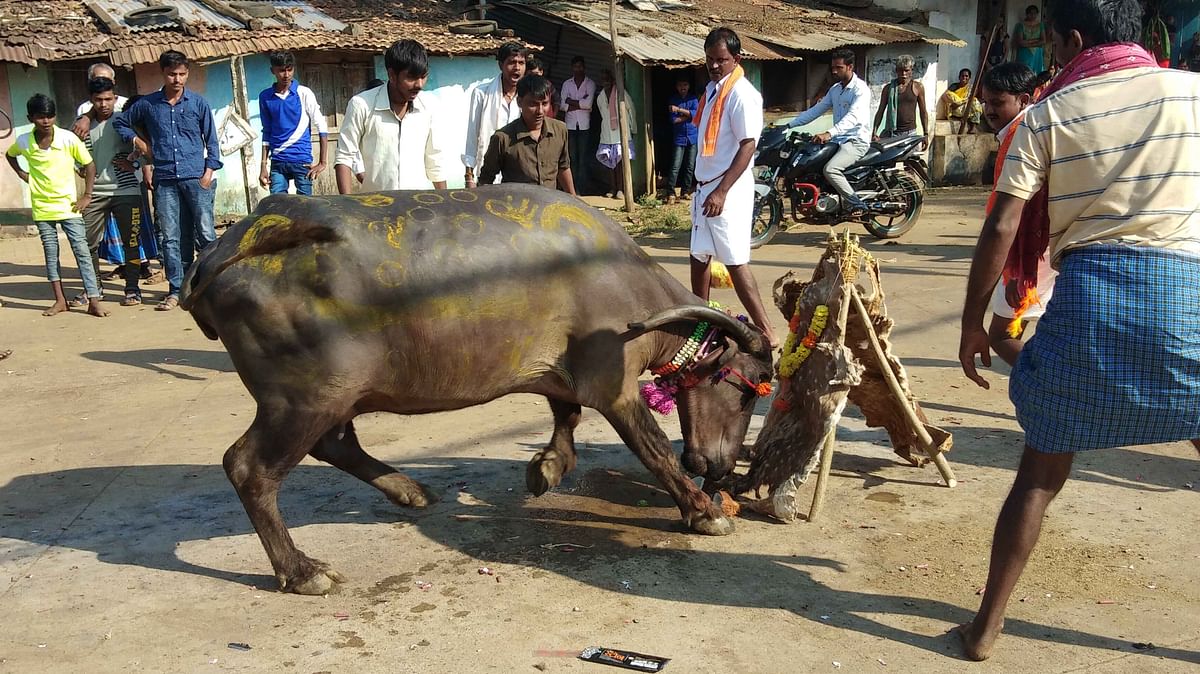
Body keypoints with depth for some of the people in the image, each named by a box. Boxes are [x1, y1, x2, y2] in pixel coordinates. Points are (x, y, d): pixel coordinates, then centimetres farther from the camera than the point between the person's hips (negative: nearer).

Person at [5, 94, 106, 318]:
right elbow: (9, 155, 19)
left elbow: (89, 165, -3)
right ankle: (60, 300, 17)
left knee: (81, 250, -7)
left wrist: (86, 196, -6)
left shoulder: (68, 139, -12)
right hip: (42, 207, 3)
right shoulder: (23, 142, -4)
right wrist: (22, 174, 5)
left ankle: (94, 301, -9)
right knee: (50, 253, 8)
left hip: (68, 206, -3)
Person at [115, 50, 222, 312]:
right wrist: (138, 141, 9)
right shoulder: (148, 104, 9)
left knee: (205, 233, -6)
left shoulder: (198, 103, 5)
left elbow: (211, 140, 7)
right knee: (171, 238, 3)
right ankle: (176, 290, 9)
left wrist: (209, 172, -3)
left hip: (196, 178, -2)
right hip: (165, 180, 2)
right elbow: (120, 122, 24)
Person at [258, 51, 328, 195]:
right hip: (277, 162, 3)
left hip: (302, 161, -3)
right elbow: (267, 132, 15)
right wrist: (264, 166, 9)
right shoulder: (265, 97, 7)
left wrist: (322, 163, -7)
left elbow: (322, 128, -2)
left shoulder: (304, 93, -2)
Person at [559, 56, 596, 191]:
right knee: (572, 156, 3)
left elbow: (588, 104, -11)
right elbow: (562, 106, -1)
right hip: (570, 124, 2)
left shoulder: (590, 84, 3)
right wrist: (580, 104, -7)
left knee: (583, 156, -2)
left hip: (584, 125, -2)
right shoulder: (567, 84, 9)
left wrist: (571, 101, -4)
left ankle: (582, 185, 0)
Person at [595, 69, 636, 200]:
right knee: (609, 161, 5)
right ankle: (612, 189, 12)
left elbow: (631, 110, 0)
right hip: (607, 134, 5)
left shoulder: (621, 93, -5)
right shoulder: (600, 97, 9)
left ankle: (621, 189, -4)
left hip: (622, 132, -5)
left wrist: (633, 129, 4)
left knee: (621, 160, -7)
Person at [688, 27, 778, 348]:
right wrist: (703, 186, 19)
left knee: (735, 260, -9)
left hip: (727, 189, -9)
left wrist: (721, 191, -23)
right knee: (698, 255, 14)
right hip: (705, 186, 9)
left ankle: (766, 332, -4)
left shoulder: (742, 94, -14)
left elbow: (748, 145, -18)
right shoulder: (712, 89, 13)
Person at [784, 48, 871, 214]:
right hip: (839, 140, 9)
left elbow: (853, 117, -28)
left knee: (830, 169, -29)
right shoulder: (835, 89, 13)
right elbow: (816, 110, 15)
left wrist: (829, 134, -42)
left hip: (857, 141, -9)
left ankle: (857, 205, -16)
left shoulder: (860, 89, -14)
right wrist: (789, 124, 5)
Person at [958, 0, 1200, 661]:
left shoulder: (1047, 114, 4)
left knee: (1040, 475, 11)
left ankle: (986, 625, 18)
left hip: (1088, 291, 0)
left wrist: (972, 321, 7)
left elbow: (1001, 229, -2)